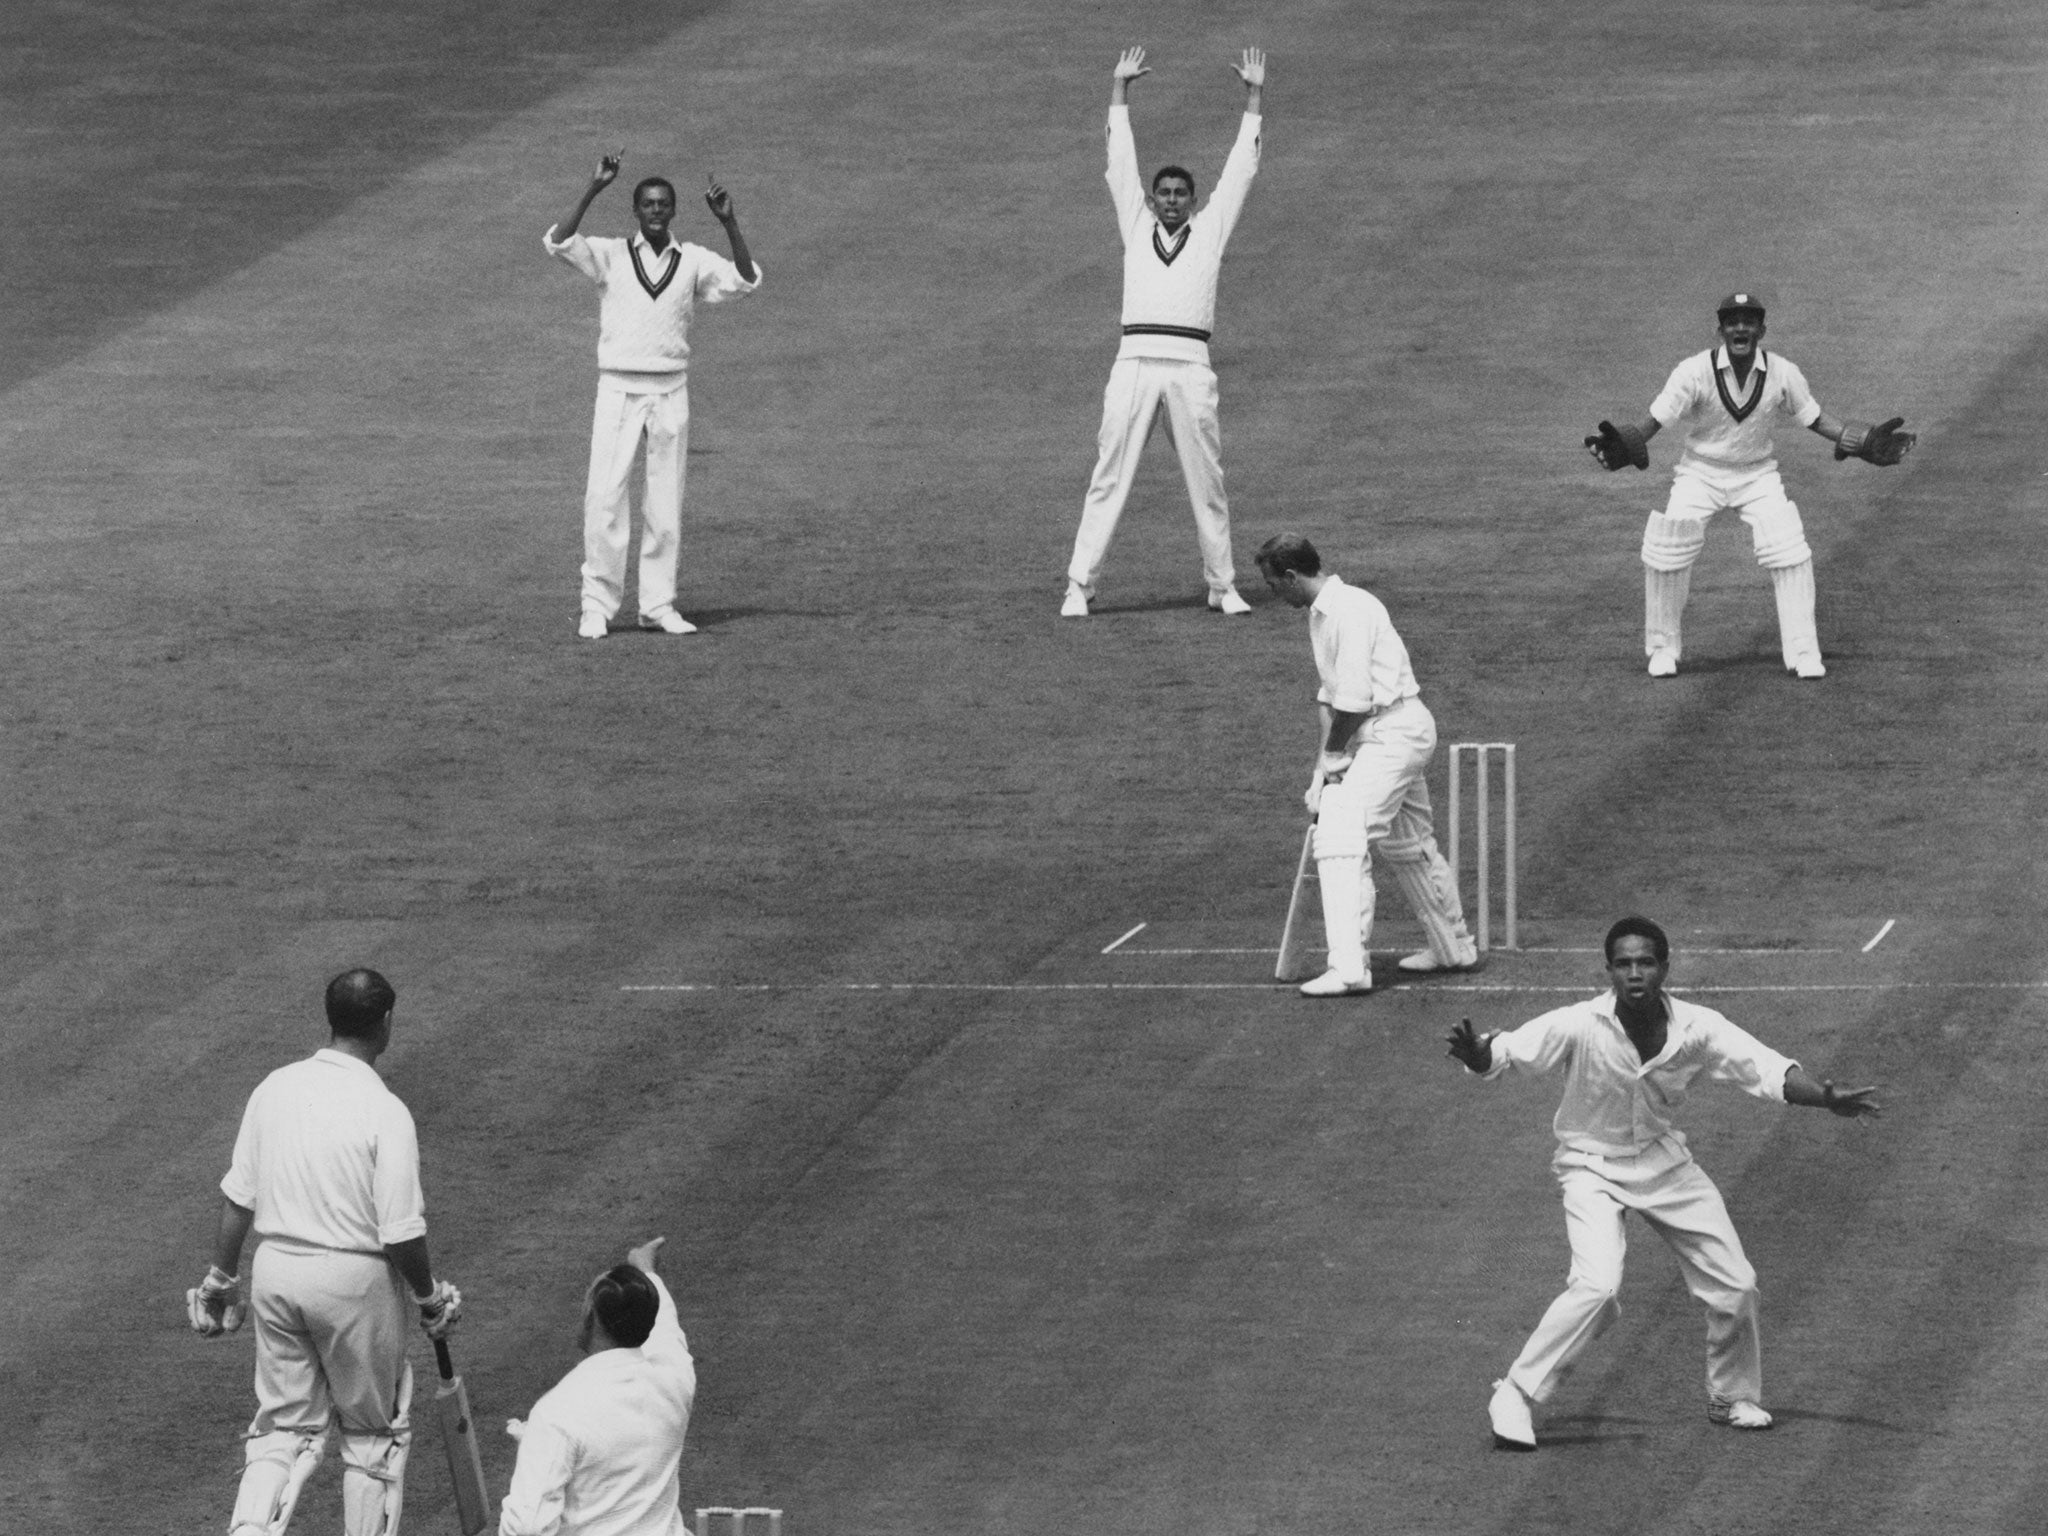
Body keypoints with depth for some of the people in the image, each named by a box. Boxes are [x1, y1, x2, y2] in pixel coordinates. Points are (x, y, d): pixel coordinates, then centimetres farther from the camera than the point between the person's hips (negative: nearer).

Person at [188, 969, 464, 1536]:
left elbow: (238, 1198, 6)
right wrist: (429, 1298, 0)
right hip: (354, 1277, -5)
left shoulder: (274, 1088, -1)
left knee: (286, 1425, 13)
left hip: (275, 1271, 5)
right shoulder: (385, 1112, -16)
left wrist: (221, 1278, 17)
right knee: (374, 1431, 13)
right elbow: (401, 1232, -16)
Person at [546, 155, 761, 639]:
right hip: (618, 389, -2)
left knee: (665, 503, 6)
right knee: (604, 498, -9)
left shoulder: (692, 261, 6)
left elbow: (746, 280, -4)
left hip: (670, 393, 2)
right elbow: (557, 241, -14)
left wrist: (729, 223, -13)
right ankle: (598, 606, -4)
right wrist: (594, 189, -20)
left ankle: (658, 604, 14)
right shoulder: (610, 255, 1)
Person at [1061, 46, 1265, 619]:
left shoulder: (1210, 230, 16)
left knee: (1206, 481, 3)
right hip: (1135, 359, 0)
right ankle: (1079, 587, -5)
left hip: (1189, 365, 0)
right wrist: (1119, 91, 21)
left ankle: (1222, 586, 10)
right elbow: (1120, 161, 20)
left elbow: (1239, 169, 18)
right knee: (1109, 479, -3)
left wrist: (1253, 96, 18)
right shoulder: (1136, 226, 17)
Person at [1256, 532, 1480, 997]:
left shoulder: (1350, 610, -17)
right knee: (1407, 844, 21)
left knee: (1341, 836, -17)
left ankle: (1349, 968, -23)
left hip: (1395, 728, -10)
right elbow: (1332, 693, 17)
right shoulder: (1321, 612, 15)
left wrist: (1331, 757, -9)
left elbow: (1354, 698, -19)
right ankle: (1453, 947, 34)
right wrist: (1324, 762, 9)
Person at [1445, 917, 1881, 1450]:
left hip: (1663, 1162, 4)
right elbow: (1509, 1051, -32)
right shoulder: (1581, 1026, -25)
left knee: (1735, 1286, 7)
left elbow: (1768, 1070, -16)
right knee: (1596, 1289, -26)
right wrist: (1477, 1054, -56)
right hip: (1594, 1166, -4)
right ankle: (1515, 1396, -11)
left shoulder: (1696, 1028, -16)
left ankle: (1734, 1398, 32)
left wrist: (1828, 1100, -33)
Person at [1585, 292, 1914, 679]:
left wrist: (1863, 441, -10)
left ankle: (1803, 654, 0)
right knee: (1667, 553, -14)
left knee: (1791, 554, -12)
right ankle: (1663, 648, 8)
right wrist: (1623, 446, -40)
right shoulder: (1694, 372, -19)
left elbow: (1814, 419, 2)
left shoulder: (1783, 374, -11)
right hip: (1700, 471, -1)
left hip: (1758, 475, 2)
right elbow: (1654, 422, -20)